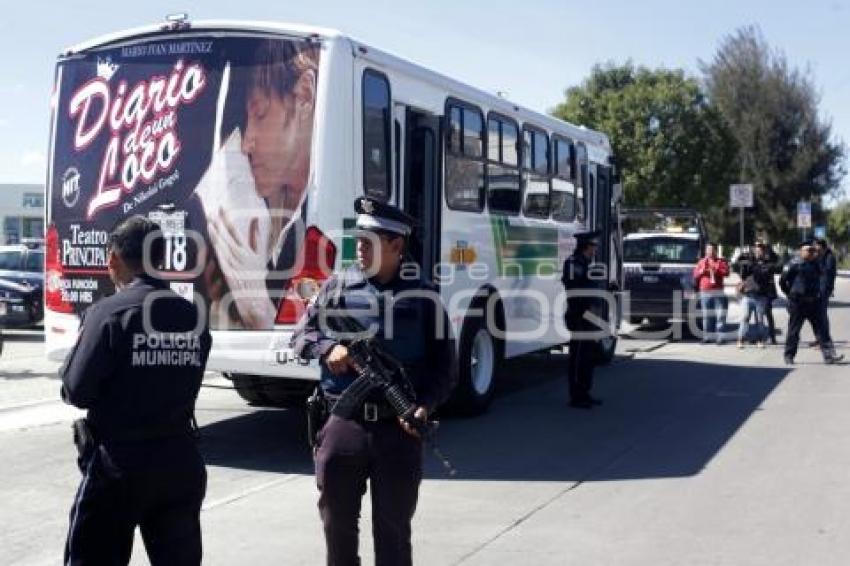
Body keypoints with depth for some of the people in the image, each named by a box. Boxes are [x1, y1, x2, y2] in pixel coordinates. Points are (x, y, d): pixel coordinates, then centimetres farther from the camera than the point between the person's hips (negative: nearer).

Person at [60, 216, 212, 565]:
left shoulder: (108, 313, -13)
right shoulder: (193, 315, 2)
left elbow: (75, 391, -11)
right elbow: (186, 385, 7)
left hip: (119, 462, -5)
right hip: (180, 461, 5)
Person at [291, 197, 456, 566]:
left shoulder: (424, 298, 0)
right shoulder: (337, 288, 3)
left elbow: (443, 364, 2)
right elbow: (301, 334, 8)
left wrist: (426, 405, -16)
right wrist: (328, 348, -14)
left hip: (399, 429, -1)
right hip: (343, 425, 2)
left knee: (393, 530, 9)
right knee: (337, 524, 14)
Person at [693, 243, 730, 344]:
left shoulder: (721, 261, 8)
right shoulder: (701, 262, 16)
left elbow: (726, 272, -6)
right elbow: (695, 274, 11)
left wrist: (715, 270, -17)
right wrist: (702, 271, -7)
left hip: (718, 292, -2)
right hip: (705, 292, 2)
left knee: (720, 315, -8)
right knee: (706, 316, 5)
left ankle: (719, 337, -6)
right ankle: (706, 337, 9)